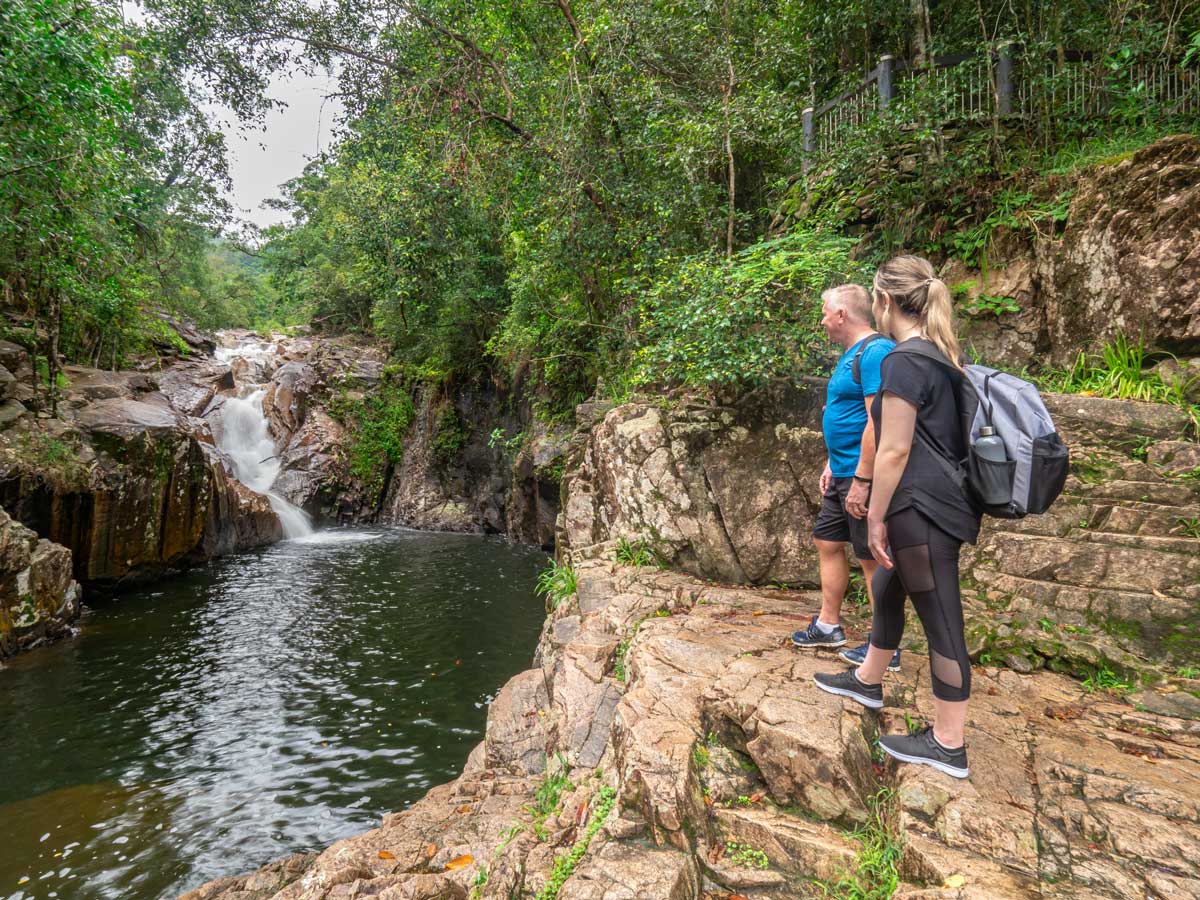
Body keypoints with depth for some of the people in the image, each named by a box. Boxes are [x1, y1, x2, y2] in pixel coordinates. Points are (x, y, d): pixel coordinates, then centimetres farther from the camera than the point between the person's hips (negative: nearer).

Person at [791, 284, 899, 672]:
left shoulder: (875, 351, -17)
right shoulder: (851, 354, 15)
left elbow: (878, 422, -24)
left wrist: (861, 480, -24)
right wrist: (832, 465, 19)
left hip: (863, 476, -10)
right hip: (843, 474, 10)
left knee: (874, 559, 1)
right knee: (827, 543, 16)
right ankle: (829, 625, 30)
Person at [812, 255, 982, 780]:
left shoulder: (903, 361, -18)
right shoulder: (948, 356, 11)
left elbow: (895, 449, -19)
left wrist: (876, 517, -12)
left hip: (922, 506, -10)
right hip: (946, 497, 10)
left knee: (940, 619, 1)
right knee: (888, 588, 24)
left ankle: (948, 746, 18)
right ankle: (867, 681, 44)